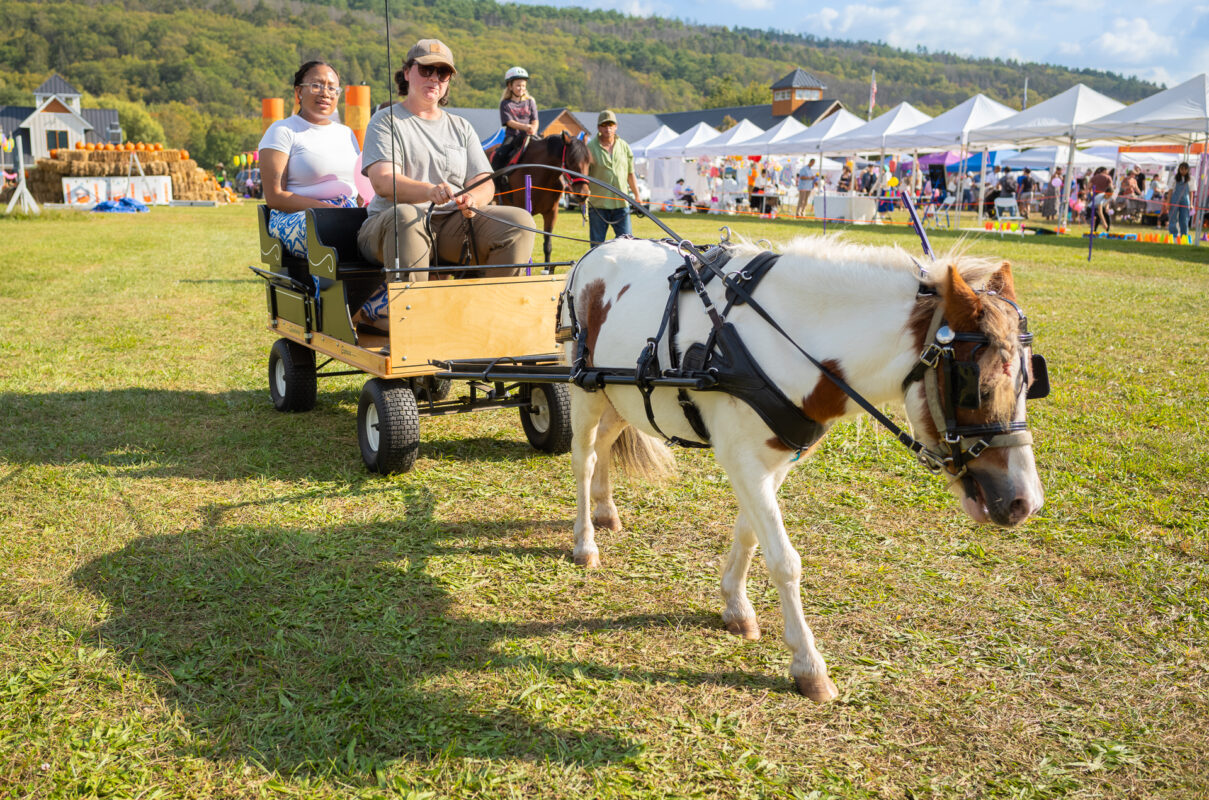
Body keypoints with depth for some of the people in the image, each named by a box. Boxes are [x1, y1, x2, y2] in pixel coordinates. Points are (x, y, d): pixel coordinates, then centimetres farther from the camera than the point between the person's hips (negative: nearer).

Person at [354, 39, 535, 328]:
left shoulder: (461, 127, 20)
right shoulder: (386, 121, 4)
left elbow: (484, 182, 10)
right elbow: (383, 182, -13)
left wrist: (472, 199, -18)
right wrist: (430, 191, -34)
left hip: (454, 227, 4)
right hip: (385, 226, -4)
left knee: (520, 221, -16)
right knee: (405, 216, -40)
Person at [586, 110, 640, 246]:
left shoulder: (624, 146, 9)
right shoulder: (590, 147, -3)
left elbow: (631, 175, 16)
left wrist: (637, 197, 13)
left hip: (621, 203, 3)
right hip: (597, 204, -3)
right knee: (597, 244, 3)